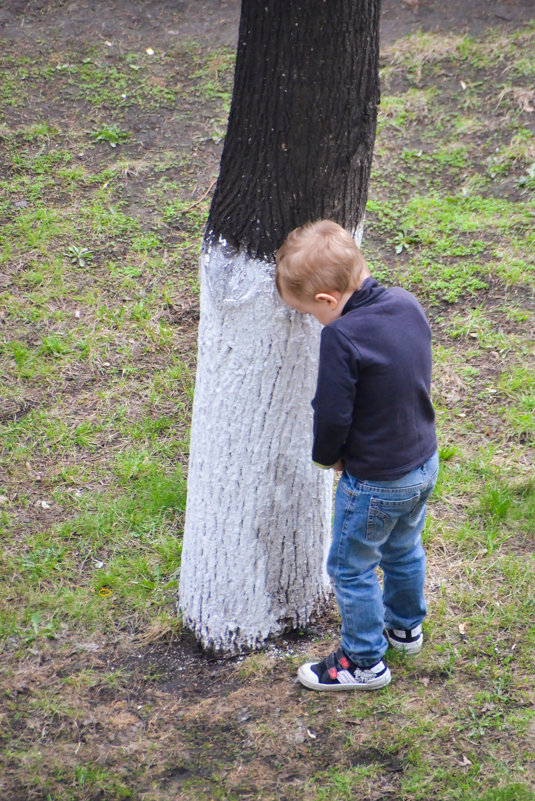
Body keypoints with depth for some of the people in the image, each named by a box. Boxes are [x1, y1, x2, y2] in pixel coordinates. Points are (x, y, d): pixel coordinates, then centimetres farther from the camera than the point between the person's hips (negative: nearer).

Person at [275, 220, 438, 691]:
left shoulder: (342, 337, -29)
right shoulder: (407, 303, -6)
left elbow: (332, 415, -24)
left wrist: (327, 455, -2)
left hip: (375, 481, -8)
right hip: (424, 462, 8)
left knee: (350, 568, 13)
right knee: (403, 549, 29)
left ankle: (364, 661, 27)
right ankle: (406, 626, 51)